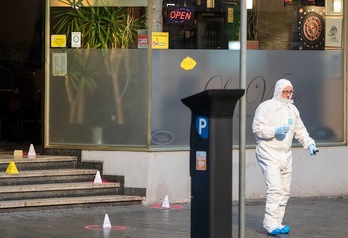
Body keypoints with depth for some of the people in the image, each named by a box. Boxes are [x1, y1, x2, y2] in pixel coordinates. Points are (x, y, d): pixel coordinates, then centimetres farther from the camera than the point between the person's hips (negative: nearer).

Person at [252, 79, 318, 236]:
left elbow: (300, 130, 20)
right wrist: (275, 130, -22)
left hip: (285, 155, 8)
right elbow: (257, 128, -11)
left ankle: (276, 224, 15)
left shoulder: (292, 109, 15)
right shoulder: (266, 107, -6)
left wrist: (309, 143, 5)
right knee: (275, 188, -18)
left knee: (285, 191, 7)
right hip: (268, 153, -7)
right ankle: (271, 224, -19)